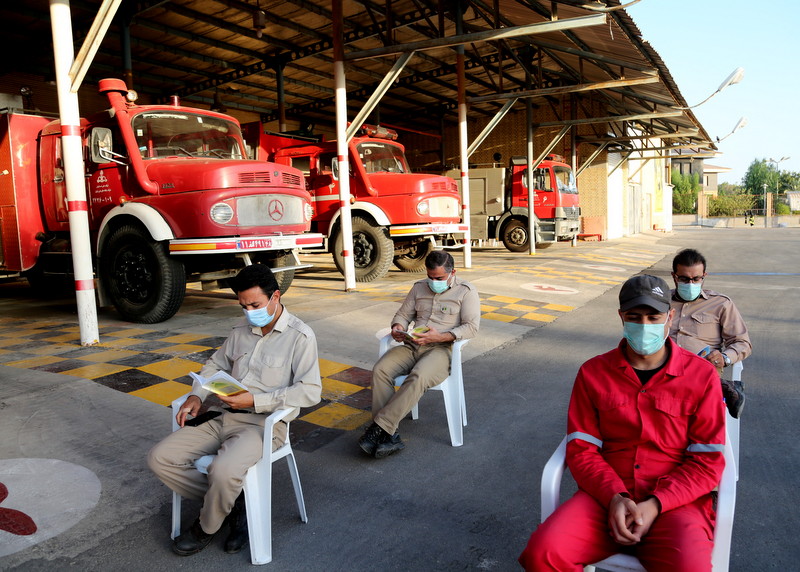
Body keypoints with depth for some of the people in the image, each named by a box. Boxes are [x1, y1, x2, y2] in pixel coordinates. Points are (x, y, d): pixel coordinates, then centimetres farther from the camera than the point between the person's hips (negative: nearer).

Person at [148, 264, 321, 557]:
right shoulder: (241, 330, 12)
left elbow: (310, 390, -15)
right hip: (226, 419, 7)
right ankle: (233, 501, 5)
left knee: (224, 471, -34)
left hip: (265, 424, -7)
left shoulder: (300, 336, -9)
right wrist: (196, 396, 4)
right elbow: (216, 364, 24)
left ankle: (206, 528, 2)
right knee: (160, 458, -6)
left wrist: (255, 400, -21)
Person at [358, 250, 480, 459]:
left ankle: (379, 428, -29)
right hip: (412, 346, 5)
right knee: (380, 370, -25)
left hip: (442, 348, -4)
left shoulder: (466, 291, 3)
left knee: (418, 377, -37)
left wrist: (439, 337, -20)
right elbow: (403, 314, 21)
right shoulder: (419, 287, 19)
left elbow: (471, 326, -6)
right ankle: (389, 436, -26)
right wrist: (397, 327, -5)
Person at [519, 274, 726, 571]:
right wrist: (614, 497, -14)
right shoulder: (593, 373, 6)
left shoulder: (701, 375, 2)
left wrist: (655, 505, -13)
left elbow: (708, 461, 0)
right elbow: (581, 449, 3)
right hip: (606, 496, 1)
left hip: (674, 501, -1)